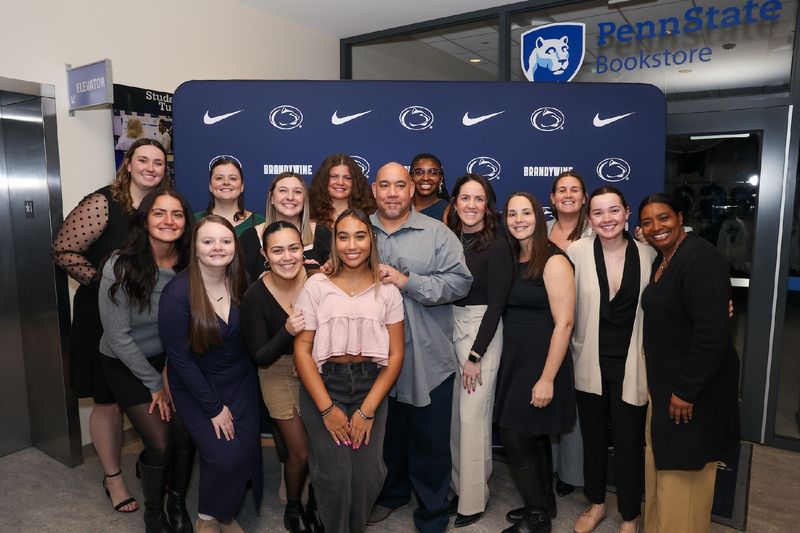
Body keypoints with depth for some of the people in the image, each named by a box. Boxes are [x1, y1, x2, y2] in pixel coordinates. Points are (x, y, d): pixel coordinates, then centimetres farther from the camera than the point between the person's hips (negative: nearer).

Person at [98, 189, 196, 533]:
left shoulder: (188, 263, -13)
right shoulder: (120, 267, -22)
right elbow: (119, 337, -17)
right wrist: (155, 383, -11)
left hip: (170, 358, 3)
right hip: (126, 364, -3)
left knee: (186, 435, -6)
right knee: (160, 443, -8)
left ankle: (178, 502, 24)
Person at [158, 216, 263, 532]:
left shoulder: (240, 283, -9)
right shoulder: (177, 293, -21)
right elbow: (180, 358, -17)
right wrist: (214, 407, -13)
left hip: (240, 382, 4)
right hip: (195, 388, -3)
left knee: (247, 451, -2)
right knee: (223, 456, -11)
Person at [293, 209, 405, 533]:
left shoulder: (387, 290, 1)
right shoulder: (317, 285, -3)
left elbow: (396, 355, -1)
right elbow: (302, 350, -5)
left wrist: (367, 410, -9)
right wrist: (327, 408, -11)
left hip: (370, 385, 1)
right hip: (323, 384, -1)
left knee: (369, 474, -5)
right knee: (334, 475, -6)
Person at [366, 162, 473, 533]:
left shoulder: (436, 232, -4)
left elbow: (460, 280, -13)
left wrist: (407, 281, -20)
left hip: (428, 359, -2)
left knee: (430, 439, 11)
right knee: (385, 432, 21)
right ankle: (390, 493, 46)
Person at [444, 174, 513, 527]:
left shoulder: (497, 246, -10)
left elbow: (496, 304, -12)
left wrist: (476, 355, -13)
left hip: (482, 332, -5)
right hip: (450, 329, 5)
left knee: (472, 417, 1)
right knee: (454, 415, 12)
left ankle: (473, 500, 19)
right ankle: (459, 487, 30)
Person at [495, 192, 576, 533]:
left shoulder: (554, 261, -14)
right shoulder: (511, 259, 7)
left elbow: (564, 323, -18)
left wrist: (547, 378, -20)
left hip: (541, 362, -7)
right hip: (514, 360, 7)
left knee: (515, 438, -1)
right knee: (533, 438, 18)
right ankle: (543, 504, 37)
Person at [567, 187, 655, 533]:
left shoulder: (648, 254, -4)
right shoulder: (576, 252, -8)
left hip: (630, 366, 0)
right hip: (590, 364, 0)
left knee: (629, 443, 11)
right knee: (593, 438, 18)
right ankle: (596, 503, 42)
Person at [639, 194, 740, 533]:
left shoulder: (700, 258, -20)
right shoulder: (662, 259, 9)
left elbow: (713, 332, -25)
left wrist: (686, 390, -21)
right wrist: (667, 386, 14)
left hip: (693, 387, -9)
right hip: (665, 382, 9)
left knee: (683, 473, 6)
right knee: (660, 466, 21)